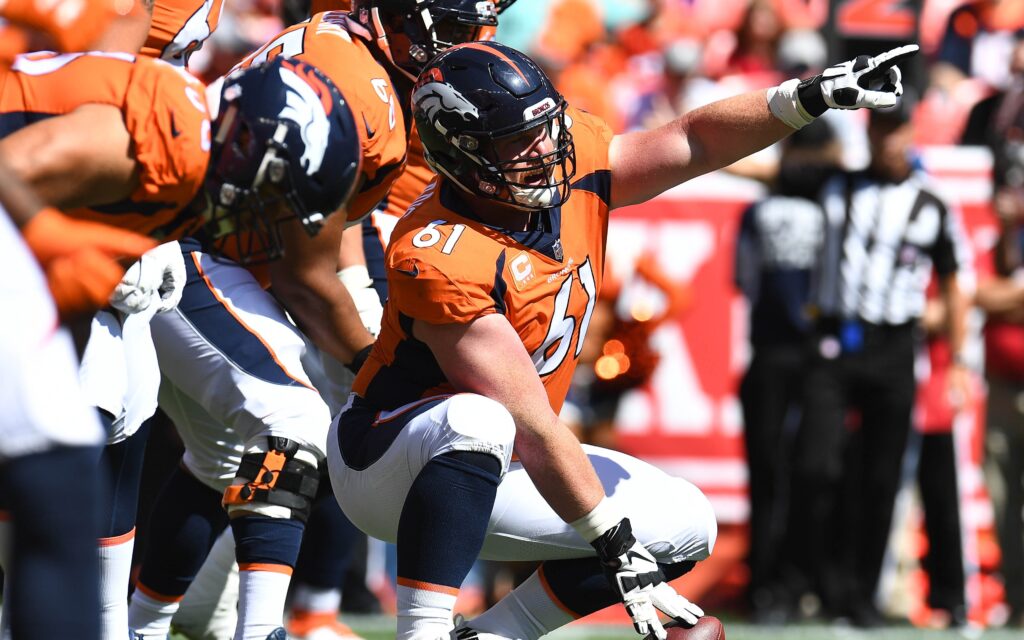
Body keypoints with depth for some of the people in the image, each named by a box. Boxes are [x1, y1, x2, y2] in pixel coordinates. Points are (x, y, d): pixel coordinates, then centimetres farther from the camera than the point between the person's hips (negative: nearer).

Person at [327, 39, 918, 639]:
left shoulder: (574, 164, -10)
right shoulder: (440, 262, -31)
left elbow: (692, 143, 4)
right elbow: (532, 428, -31)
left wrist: (809, 97, -10)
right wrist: (618, 544, -30)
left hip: (491, 472, 8)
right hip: (386, 467, -8)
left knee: (686, 526, -1)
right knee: (476, 421, -41)